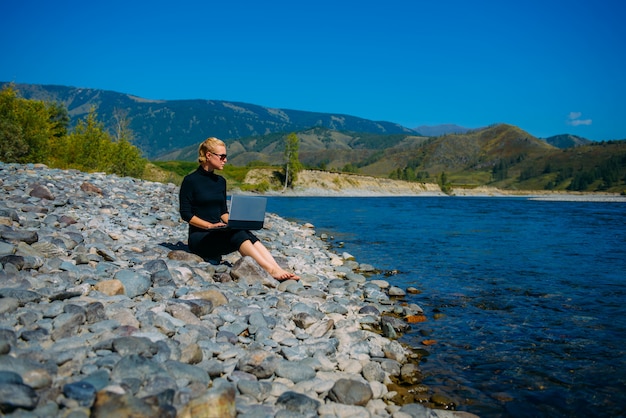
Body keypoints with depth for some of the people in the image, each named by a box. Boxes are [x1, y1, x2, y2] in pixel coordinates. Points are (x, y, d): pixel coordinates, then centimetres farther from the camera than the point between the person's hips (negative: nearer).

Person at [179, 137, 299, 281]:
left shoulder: (220, 181, 15)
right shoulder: (190, 181, -5)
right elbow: (186, 214, -9)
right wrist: (210, 225, -19)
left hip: (219, 234, 6)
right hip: (199, 236, -6)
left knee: (249, 235, -25)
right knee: (238, 235, -32)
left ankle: (279, 270, -42)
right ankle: (271, 270, -43)